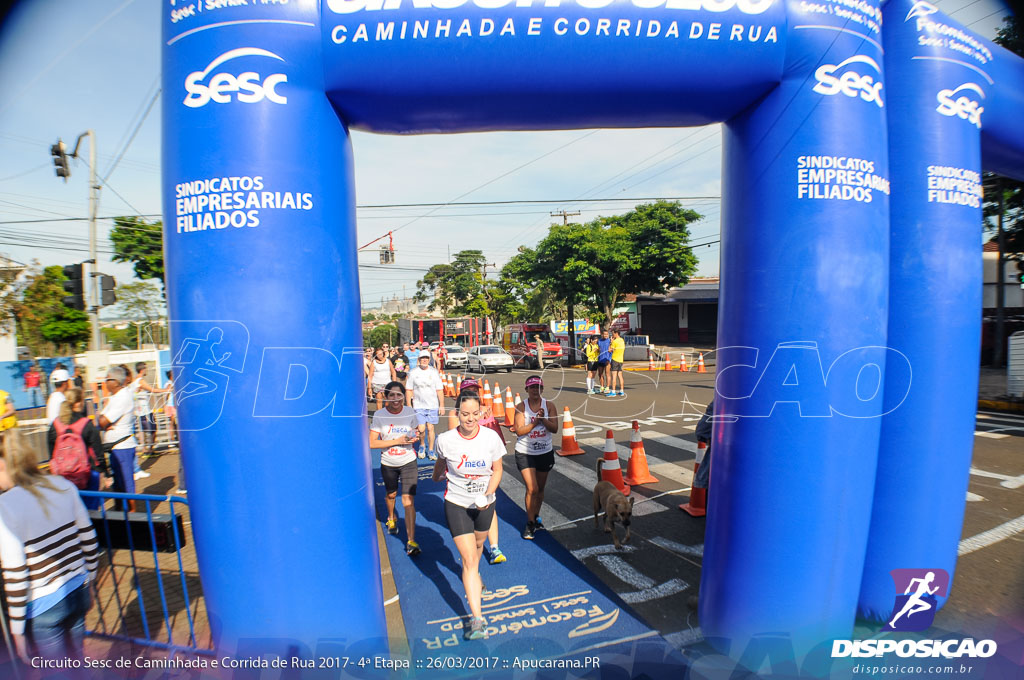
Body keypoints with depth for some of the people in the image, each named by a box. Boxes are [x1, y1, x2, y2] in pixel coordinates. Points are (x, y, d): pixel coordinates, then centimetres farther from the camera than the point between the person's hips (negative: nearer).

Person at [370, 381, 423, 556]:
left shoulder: (410, 413, -8)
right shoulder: (379, 415, -14)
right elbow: (372, 443, -16)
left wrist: (416, 437, -17)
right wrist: (397, 441, -25)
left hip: (408, 462, -1)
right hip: (388, 464, 1)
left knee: (408, 500, -9)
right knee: (391, 494, 24)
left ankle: (411, 541, -2)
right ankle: (391, 518, 56)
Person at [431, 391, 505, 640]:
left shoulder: (491, 437, -17)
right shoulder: (446, 440, -20)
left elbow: (497, 470, -5)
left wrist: (488, 494, -19)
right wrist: (437, 476, 22)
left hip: (484, 503, 3)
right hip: (456, 504, -2)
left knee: (478, 544, 26)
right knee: (469, 558, -7)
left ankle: (473, 576, 59)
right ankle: (477, 619, 0)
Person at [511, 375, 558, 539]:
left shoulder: (549, 405, -4)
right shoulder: (521, 407, -9)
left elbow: (555, 428, -10)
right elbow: (519, 431, -15)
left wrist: (543, 418, -23)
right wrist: (535, 422, -24)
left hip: (545, 452, 3)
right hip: (525, 453, -3)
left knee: (540, 488, 16)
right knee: (532, 489, -8)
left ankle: (536, 517, 37)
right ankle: (530, 524, 9)